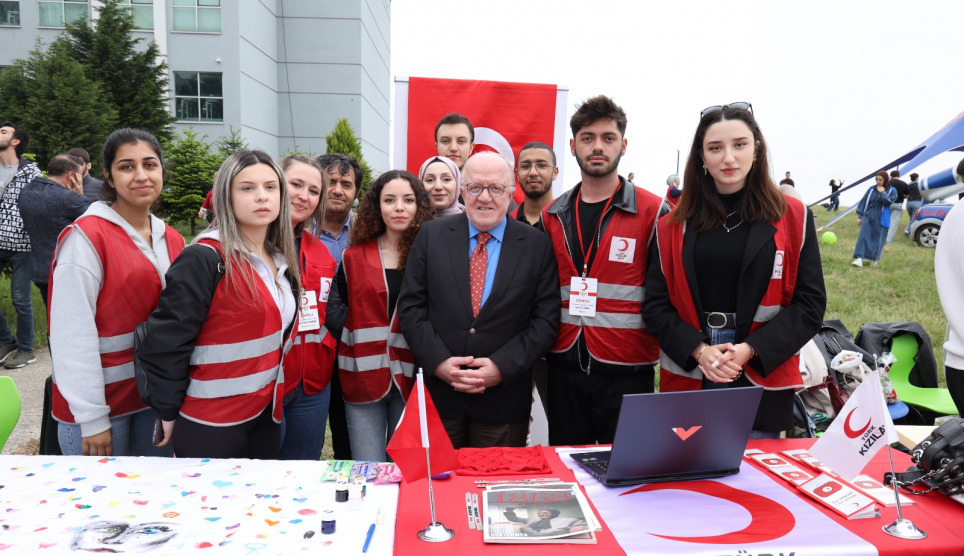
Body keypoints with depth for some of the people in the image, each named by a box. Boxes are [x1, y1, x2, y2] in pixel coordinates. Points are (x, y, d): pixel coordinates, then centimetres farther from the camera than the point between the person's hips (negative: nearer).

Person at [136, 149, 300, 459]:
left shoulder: (281, 261, 6)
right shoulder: (204, 259, -17)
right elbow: (165, 340, -17)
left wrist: (275, 402, 12)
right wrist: (168, 411, -10)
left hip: (266, 416, 7)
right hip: (211, 425, -7)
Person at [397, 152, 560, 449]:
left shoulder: (537, 244, 0)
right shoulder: (432, 235, 3)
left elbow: (546, 317, -3)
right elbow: (410, 305, 0)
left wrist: (502, 367, -13)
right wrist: (439, 362, -11)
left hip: (503, 400, 0)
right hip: (438, 393, 1)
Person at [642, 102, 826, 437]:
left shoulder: (792, 218, 1)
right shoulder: (675, 225, 4)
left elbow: (810, 304, -2)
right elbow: (656, 304, 1)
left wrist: (750, 350, -15)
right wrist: (698, 350, -14)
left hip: (762, 378, -1)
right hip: (688, 378, 1)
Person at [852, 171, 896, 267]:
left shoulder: (891, 191, 0)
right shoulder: (871, 189, 5)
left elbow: (888, 202, -16)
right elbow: (863, 202, 9)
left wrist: (882, 192, -15)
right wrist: (860, 216, 7)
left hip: (881, 219, -1)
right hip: (868, 217, 1)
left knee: (878, 239, 5)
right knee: (863, 237, -9)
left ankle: (874, 259, 19)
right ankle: (859, 259, -14)